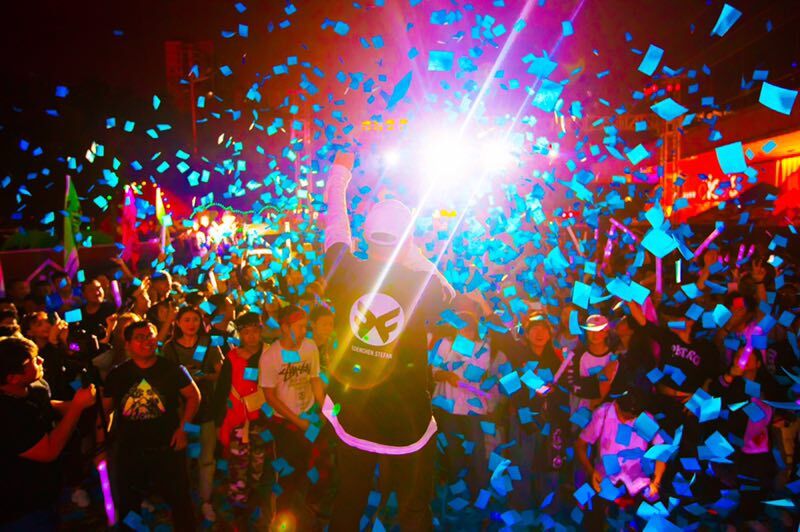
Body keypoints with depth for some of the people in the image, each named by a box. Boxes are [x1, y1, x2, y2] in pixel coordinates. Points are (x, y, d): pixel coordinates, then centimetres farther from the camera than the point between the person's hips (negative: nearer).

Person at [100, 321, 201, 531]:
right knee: (126, 506, 19)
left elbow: (194, 396, 0)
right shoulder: (116, 375, -1)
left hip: (167, 449, -2)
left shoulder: (172, 369, -7)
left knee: (180, 501, 8)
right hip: (127, 452, 2)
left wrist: (183, 427, -7)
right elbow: (104, 408, 6)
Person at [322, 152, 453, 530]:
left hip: (352, 417, 2)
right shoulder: (424, 284, -18)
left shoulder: (345, 273, -13)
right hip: (407, 421, -2)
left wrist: (340, 171, 23)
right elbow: (448, 294, 8)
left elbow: (336, 223, 6)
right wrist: (414, 255, 18)